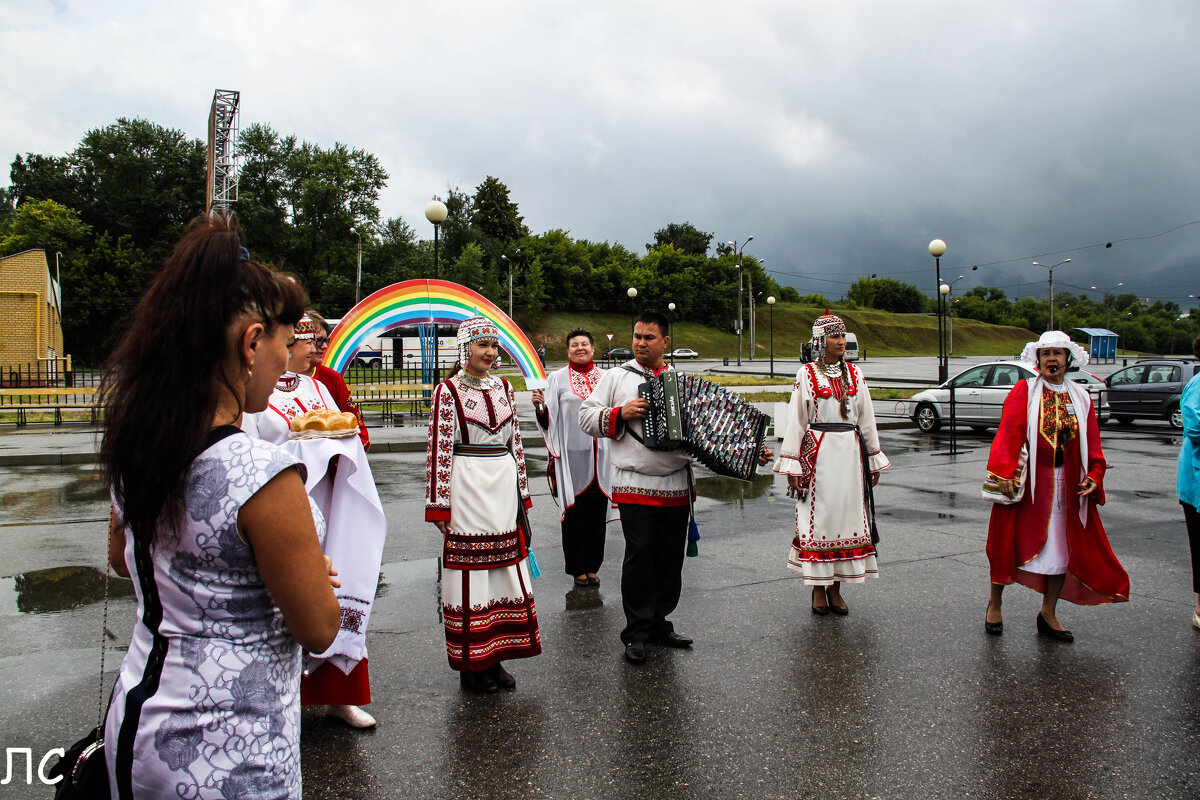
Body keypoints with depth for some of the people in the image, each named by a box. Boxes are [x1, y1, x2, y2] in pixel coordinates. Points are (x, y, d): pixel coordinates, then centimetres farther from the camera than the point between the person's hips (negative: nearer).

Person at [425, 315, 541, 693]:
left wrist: (522, 492, 14)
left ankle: (496, 656, 22)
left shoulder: (504, 388, 11)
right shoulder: (448, 391, -5)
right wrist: (439, 504, -12)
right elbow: (438, 450, -9)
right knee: (469, 568, 0)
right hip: (467, 486, -6)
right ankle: (471, 664, 13)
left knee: (506, 567, 9)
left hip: (504, 486, 6)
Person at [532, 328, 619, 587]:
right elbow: (548, 420, -1)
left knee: (597, 508, 7)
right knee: (575, 510, 2)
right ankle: (577, 568, 14)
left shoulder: (605, 377, 10)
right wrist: (540, 407, -20)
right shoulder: (558, 378, 1)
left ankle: (592, 566, 20)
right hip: (572, 454, -3)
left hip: (601, 455, 3)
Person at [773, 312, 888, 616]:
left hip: (849, 452, 4)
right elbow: (796, 420, -2)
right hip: (818, 453, -4)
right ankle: (818, 588, 11)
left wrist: (873, 459, 13)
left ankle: (835, 588, 15)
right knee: (818, 517, 0)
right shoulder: (807, 374, -2)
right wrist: (791, 465, -6)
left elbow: (866, 418, 14)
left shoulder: (853, 374, 9)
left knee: (846, 516, 5)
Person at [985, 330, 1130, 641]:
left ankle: (1048, 614, 20)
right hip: (1028, 482, -4)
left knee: (1063, 545, 7)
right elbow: (1007, 434, -12)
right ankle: (995, 604, 20)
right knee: (1010, 541, 1)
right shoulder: (1024, 391, -3)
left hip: (1069, 486, 4)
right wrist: (1004, 473, -22)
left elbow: (1092, 444, 12)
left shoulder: (1081, 398, 10)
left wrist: (1094, 476, -3)